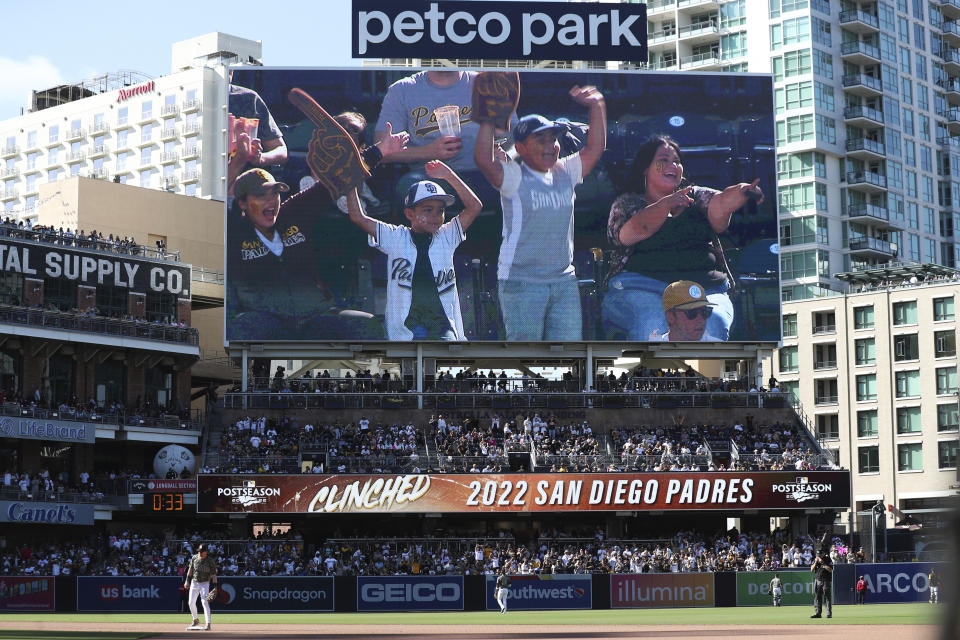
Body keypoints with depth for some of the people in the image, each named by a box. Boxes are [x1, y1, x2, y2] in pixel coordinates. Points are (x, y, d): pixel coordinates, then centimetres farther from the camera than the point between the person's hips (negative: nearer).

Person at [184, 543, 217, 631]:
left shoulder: (210, 561, -13)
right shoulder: (194, 558, -1)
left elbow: (214, 574, -12)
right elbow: (190, 569, 11)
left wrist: (215, 586, -20)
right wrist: (187, 580, 6)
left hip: (205, 583, -5)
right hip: (194, 583, 5)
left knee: (205, 602, -18)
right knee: (191, 602, 7)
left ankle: (208, 624, -20)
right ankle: (195, 620, 29)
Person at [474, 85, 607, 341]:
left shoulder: (565, 173, 11)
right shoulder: (513, 178, -6)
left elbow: (595, 148, 15)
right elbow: (483, 159, -22)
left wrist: (597, 106, 11)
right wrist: (490, 119, -19)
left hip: (565, 282, 6)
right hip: (521, 283, -6)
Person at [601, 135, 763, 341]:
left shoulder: (695, 196, 23)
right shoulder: (627, 203, 15)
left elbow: (721, 202, 1)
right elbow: (637, 230, -7)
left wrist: (744, 192, -22)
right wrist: (667, 204, -22)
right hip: (641, 289, -2)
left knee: (712, 324, -32)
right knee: (654, 328, -36)